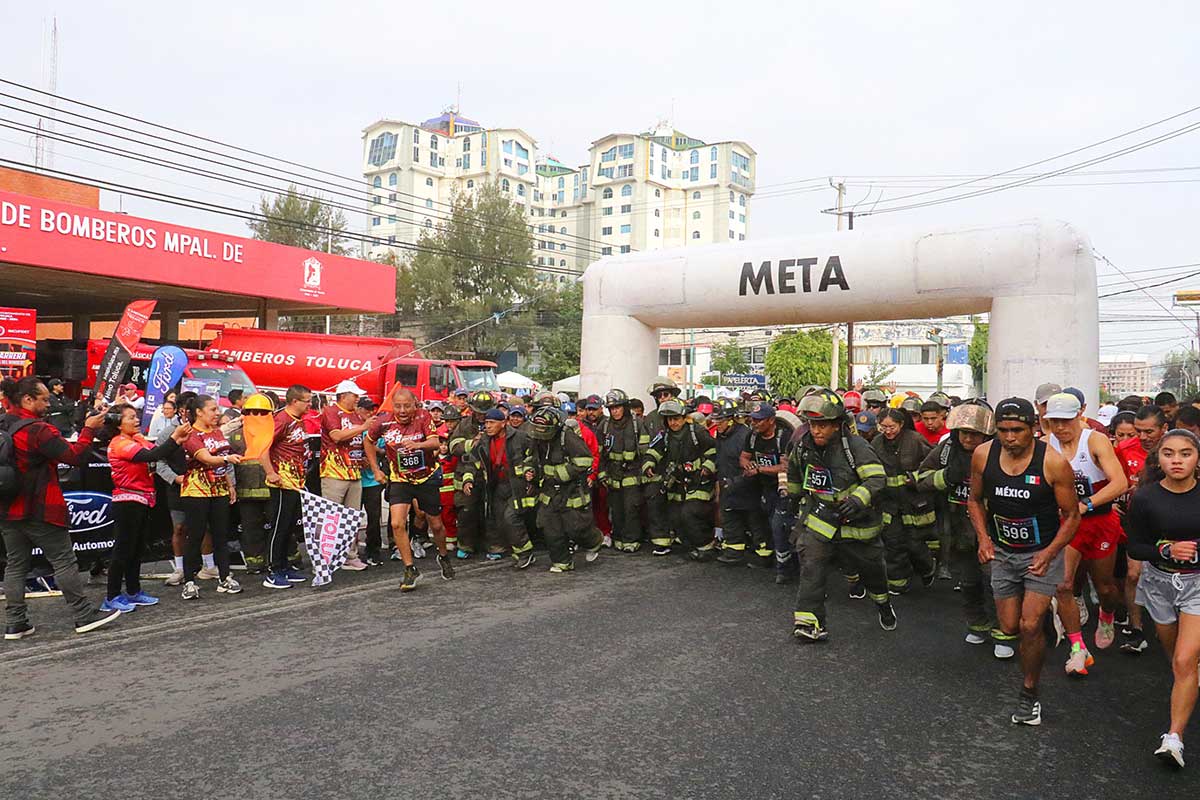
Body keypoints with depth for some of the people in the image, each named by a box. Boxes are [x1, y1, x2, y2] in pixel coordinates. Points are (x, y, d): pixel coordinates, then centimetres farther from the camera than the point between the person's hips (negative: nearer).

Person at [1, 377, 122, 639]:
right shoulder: (37, 430, -18)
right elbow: (75, 456, -19)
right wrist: (89, 429, -10)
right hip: (39, 511, -8)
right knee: (64, 561, 0)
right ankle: (85, 616, 6)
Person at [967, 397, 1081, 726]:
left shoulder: (1054, 463, -20)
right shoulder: (983, 455, -11)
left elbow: (1072, 515, -10)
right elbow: (975, 499, 5)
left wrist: (1049, 553, -23)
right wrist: (983, 537, -9)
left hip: (1043, 553, -3)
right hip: (1003, 551, 4)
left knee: (1030, 627, -11)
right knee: (1009, 627, 10)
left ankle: (1029, 695, 11)